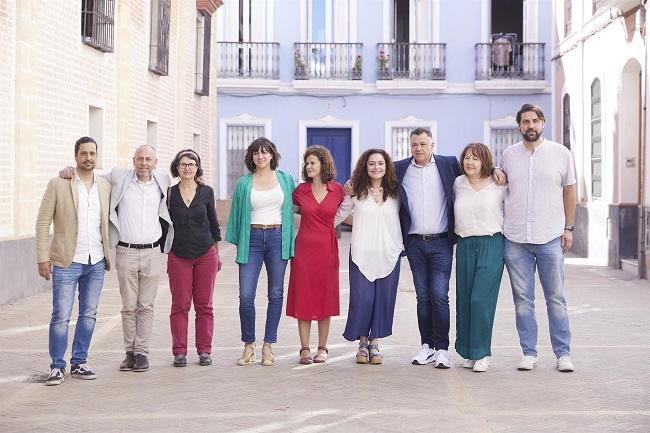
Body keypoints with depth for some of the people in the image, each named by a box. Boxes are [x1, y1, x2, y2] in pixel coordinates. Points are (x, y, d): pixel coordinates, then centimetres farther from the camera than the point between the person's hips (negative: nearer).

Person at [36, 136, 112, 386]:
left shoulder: (106, 187, 7)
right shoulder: (58, 185, -3)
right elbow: (43, 222, -3)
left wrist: (110, 255, 7)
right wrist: (42, 257, -9)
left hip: (96, 262, 4)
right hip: (67, 262, -4)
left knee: (88, 315, 9)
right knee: (61, 316, -4)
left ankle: (79, 363, 19)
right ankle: (57, 366, 6)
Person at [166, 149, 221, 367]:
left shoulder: (206, 192, 3)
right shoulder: (169, 193, 1)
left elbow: (213, 223, 11)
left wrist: (217, 254, 13)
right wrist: (165, 251, 7)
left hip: (206, 255, 1)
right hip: (178, 257, -1)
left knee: (204, 305, 3)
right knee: (180, 305, 0)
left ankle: (204, 351, 10)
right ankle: (179, 352, 5)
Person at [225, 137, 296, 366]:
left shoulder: (286, 179, 7)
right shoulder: (244, 183, 6)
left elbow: (294, 207, 12)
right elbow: (237, 214, 10)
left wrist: (289, 241, 6)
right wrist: (237, 242, 7)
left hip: (277, 238, 0)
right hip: (252, 238, 0)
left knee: (276, 294, 3)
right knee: (246, 296, -7)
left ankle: (268, 346, 11)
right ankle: (248, 346, 7)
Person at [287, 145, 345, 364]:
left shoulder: (338, 190, 2)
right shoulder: (300, 190, 3)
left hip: (327, 248, 0)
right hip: (304, 247, 1)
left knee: (325, 298, 4)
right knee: (303, 298, 1)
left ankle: (322, 348, 13)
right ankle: (305, 349, 7)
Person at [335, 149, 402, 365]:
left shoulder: (395, 191, 6)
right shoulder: (355, 191, 3)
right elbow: (339, 214, 12)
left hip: (389, 253, 2)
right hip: (362, 252, -1)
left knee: (383, 299, 3)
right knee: (361, 298, -3)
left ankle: (375, 343, 15)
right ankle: (362, 343, 14)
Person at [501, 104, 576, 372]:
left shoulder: (561, 153, 3)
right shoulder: (508, 155, 7)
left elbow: (569, 191, 8)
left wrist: (568, 228, 5)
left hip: (551, 238, -1)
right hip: (515, 239, 1)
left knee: (556, 298, 2)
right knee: (522, 299, 4)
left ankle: (563, 353, 9)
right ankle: (529, 353, 12)